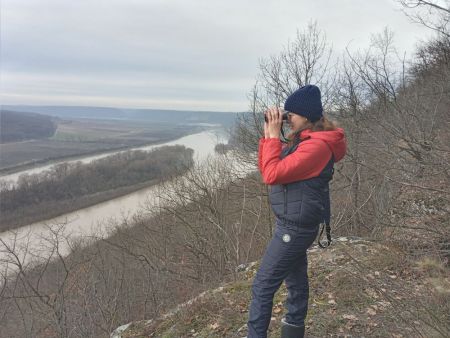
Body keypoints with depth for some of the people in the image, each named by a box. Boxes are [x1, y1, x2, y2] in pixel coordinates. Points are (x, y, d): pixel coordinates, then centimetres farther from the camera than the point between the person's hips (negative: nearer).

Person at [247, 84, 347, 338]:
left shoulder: (317, 146, -23)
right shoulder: (304, 139, 8)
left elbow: (272, 174, -27)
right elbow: (266, 167, 10)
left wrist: (274, 135, -19)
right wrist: (268, 134, -2)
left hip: (295, 228, -10)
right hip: (295, 224, 10)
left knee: (263, 286, -2)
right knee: (296, 279, 20)